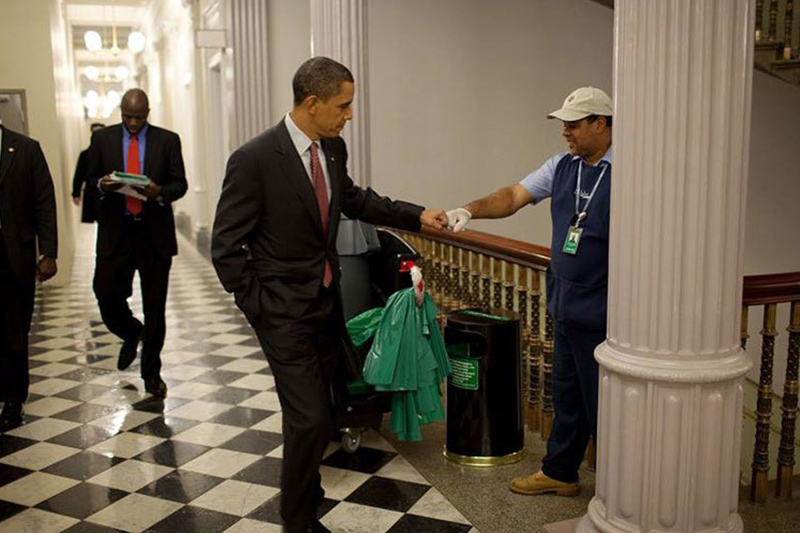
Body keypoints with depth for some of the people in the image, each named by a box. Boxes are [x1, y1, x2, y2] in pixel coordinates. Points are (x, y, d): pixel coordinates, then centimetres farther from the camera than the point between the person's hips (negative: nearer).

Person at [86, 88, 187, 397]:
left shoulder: (167, 140, 2)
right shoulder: (102, 139, 6)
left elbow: (180, 184, 1)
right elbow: (90, 180, 10)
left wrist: (159, 192, -20)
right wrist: (102, 185, -14)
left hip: (155, 233, -1)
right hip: (115, 232, 1)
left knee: (155, 306, 5)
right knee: (106, 293, -6)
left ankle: (152, 374, 21)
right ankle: (131, 334, 29)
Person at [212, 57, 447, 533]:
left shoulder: (333, 148, 1)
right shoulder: (255, 159, -18)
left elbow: (354, 199, 20)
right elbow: (226, 247, -12)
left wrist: (417, 216, 13)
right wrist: (257, 307, -12)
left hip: (327, 302, 7)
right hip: (284, 311, -7)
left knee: (317, 413, 15)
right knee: (310, 418, -6)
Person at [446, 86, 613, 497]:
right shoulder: (562, 166, 9)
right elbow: (514, 196, 5)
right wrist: (470, 210, -13)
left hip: (602, 314, -7)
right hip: (567, 309, 7)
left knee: (601, 404, 4)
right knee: (566, 397, 20)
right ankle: (559, 472, 37)